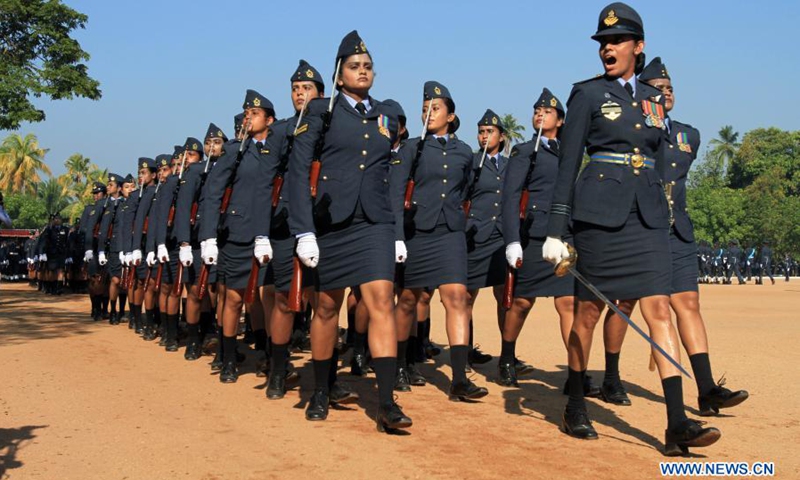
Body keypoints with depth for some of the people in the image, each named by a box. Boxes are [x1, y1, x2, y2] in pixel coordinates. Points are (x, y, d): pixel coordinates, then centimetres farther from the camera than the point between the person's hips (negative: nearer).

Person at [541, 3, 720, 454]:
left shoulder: (653, 98, 15)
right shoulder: (588, 94, 2)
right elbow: (567, 166, -2)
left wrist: (665, 218, 16)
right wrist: (556, 230, -7)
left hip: (647, 214, 4)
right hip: (599, 211, -3)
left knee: (660, 309, -6)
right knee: (590, 310, 3)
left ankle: (678, 424, -8)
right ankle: (575, 408, 19)